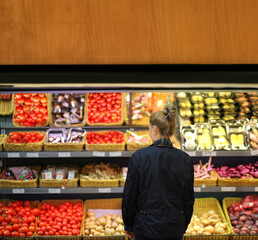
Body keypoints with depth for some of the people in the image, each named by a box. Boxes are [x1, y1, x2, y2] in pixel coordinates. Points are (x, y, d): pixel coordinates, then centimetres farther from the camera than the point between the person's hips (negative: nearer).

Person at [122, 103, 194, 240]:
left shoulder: (139, 157, -12)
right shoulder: (185, 159, -4)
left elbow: (130, 195, -7)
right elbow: (189, 198, 2)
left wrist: (128, 226, 6)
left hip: (146, 229, -2)